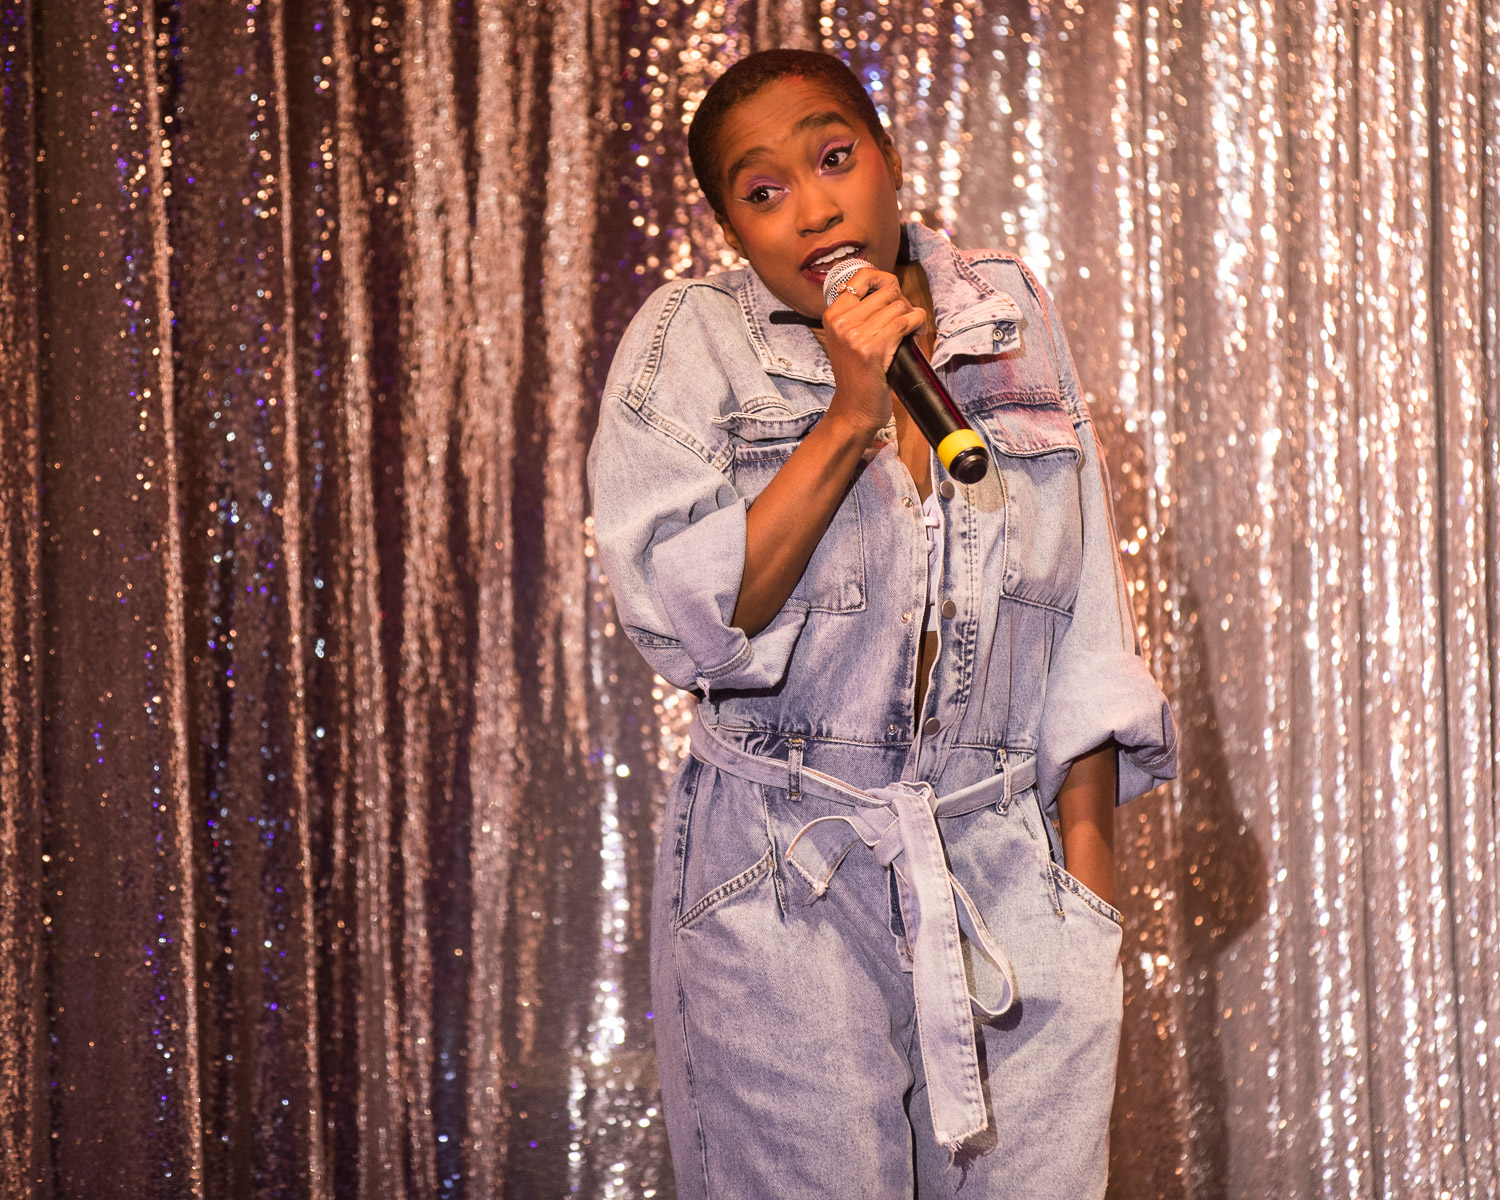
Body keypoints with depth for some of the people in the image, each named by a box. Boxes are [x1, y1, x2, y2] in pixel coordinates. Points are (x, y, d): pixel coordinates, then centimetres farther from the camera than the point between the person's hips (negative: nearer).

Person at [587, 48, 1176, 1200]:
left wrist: (1089, 856, 6)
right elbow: (685, 617, -14)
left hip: (1015, 885, 3)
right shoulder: (692, 343, -2)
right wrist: (848, 417, -18)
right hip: (782, 904, -2)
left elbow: (1085, 620, 10)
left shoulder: (1012, 316, 7)